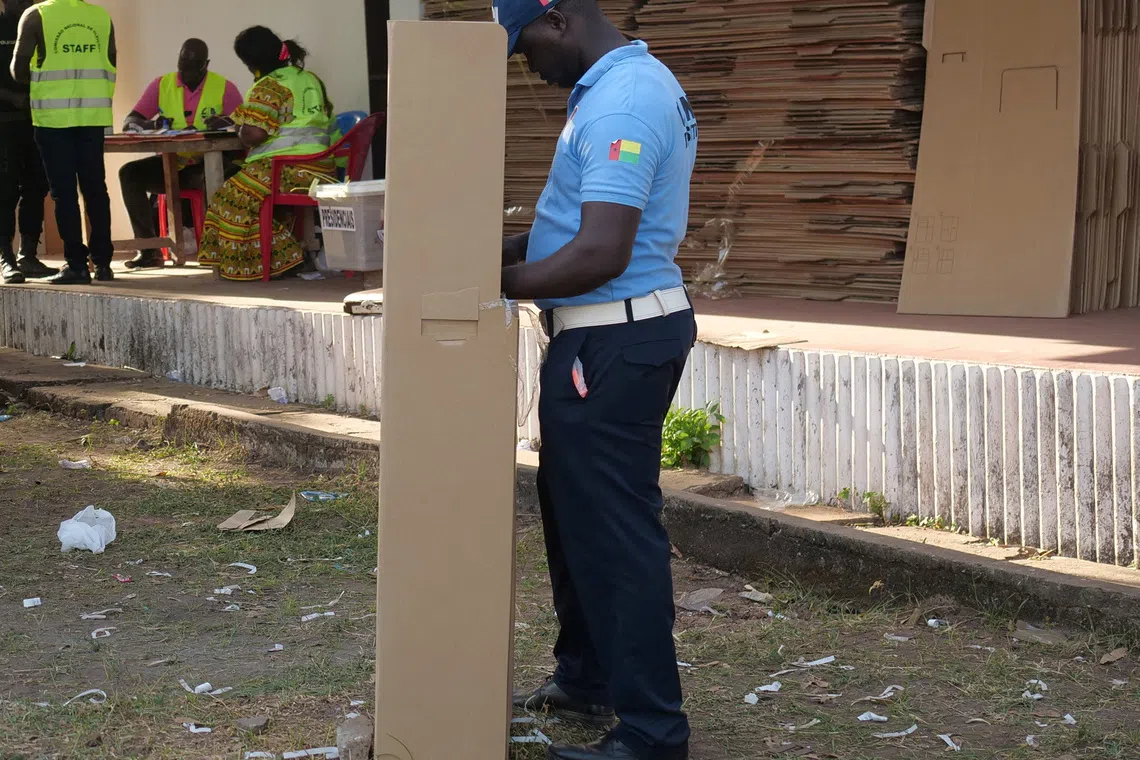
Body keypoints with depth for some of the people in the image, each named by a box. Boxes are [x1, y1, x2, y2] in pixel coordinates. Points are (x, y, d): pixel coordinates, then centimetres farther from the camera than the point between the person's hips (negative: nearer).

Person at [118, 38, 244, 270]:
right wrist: (151, 124, -22)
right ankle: (149, 248, -18)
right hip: (170, 164, 4)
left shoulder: (225, 87, -1)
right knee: (129, 173, -20)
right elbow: (129, 123, 2)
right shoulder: (161, 85, 6)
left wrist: (227, 123, -30)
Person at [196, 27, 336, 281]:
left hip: (286, 169, -9)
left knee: (233, 197, -3)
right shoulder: (312, 79, 15)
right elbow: (327, 121, 27)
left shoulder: (268, 87, -10)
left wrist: (240, 129, 4)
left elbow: (254, 134, -21)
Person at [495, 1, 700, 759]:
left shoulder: (619, 103, -21)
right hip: (616, 333, 11)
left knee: (615, 528, -4)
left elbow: (600, 255, -27)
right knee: (575, 507, 21)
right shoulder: (638, 82, 13)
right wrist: (511, 249, 10)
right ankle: (587, 678, 35)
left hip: (614, 344, -11)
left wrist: (498, 282, -15)